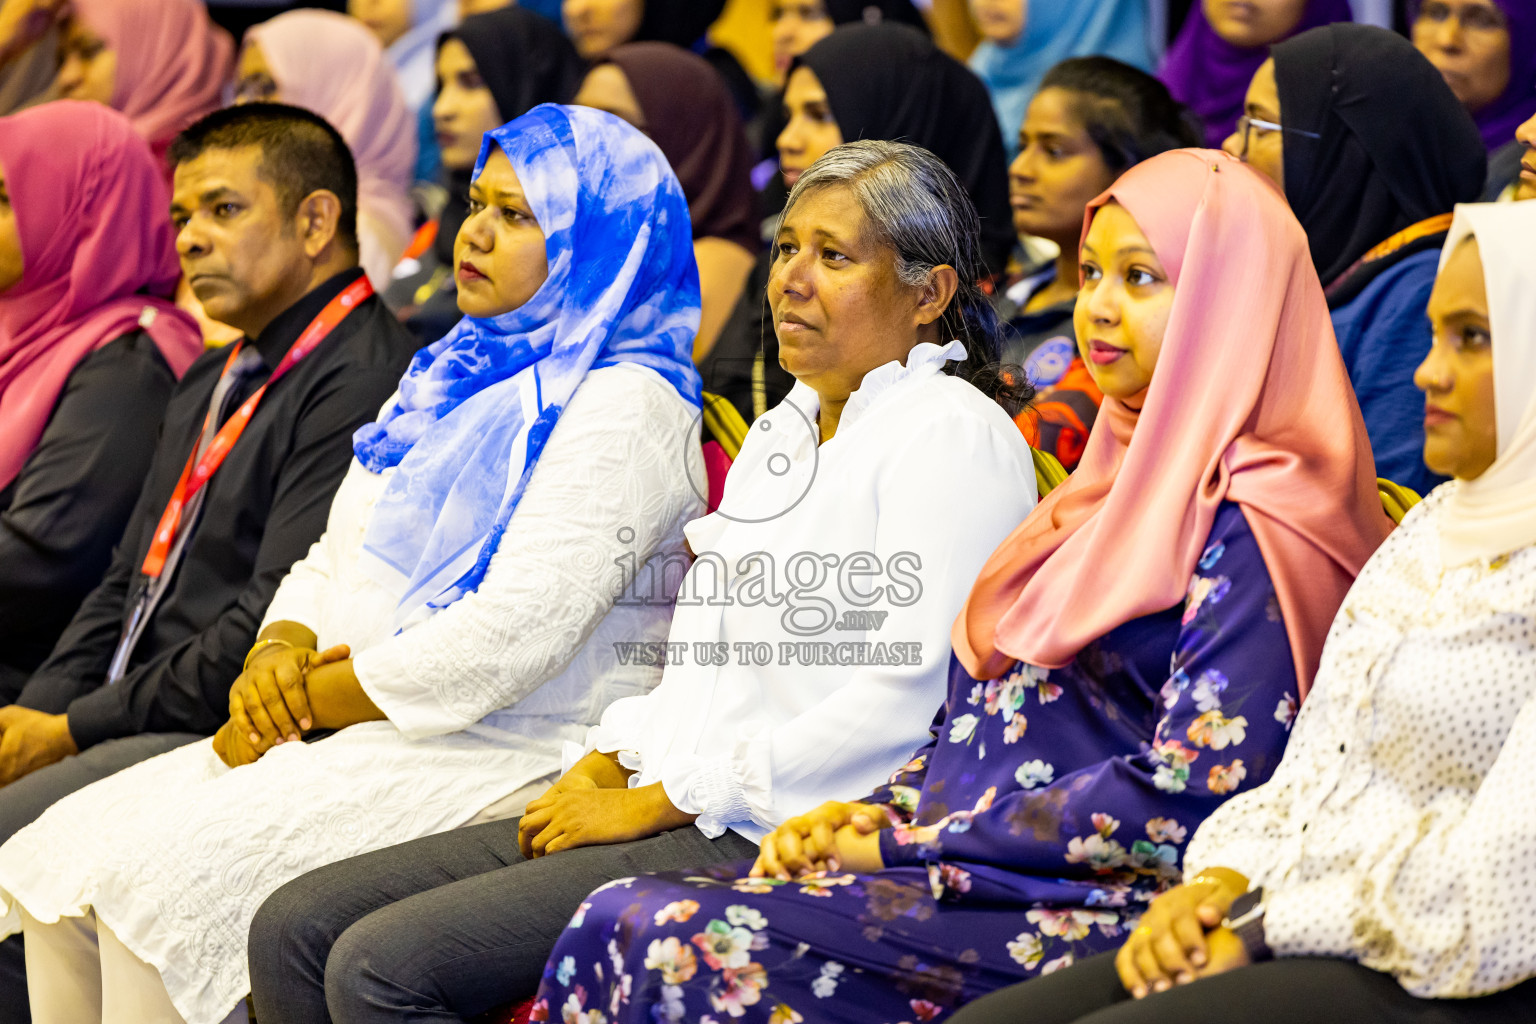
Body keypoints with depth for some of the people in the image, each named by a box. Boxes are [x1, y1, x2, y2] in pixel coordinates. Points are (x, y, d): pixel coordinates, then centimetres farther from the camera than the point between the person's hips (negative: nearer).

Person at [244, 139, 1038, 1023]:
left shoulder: (955, 434, -7)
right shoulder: (786, 427, 22)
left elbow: (912, 693, -18)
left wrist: (656, 801, -15)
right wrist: (602, 767, 5)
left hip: (774, 847, -9)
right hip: (678, 820, 9)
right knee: (295, 929, -2)